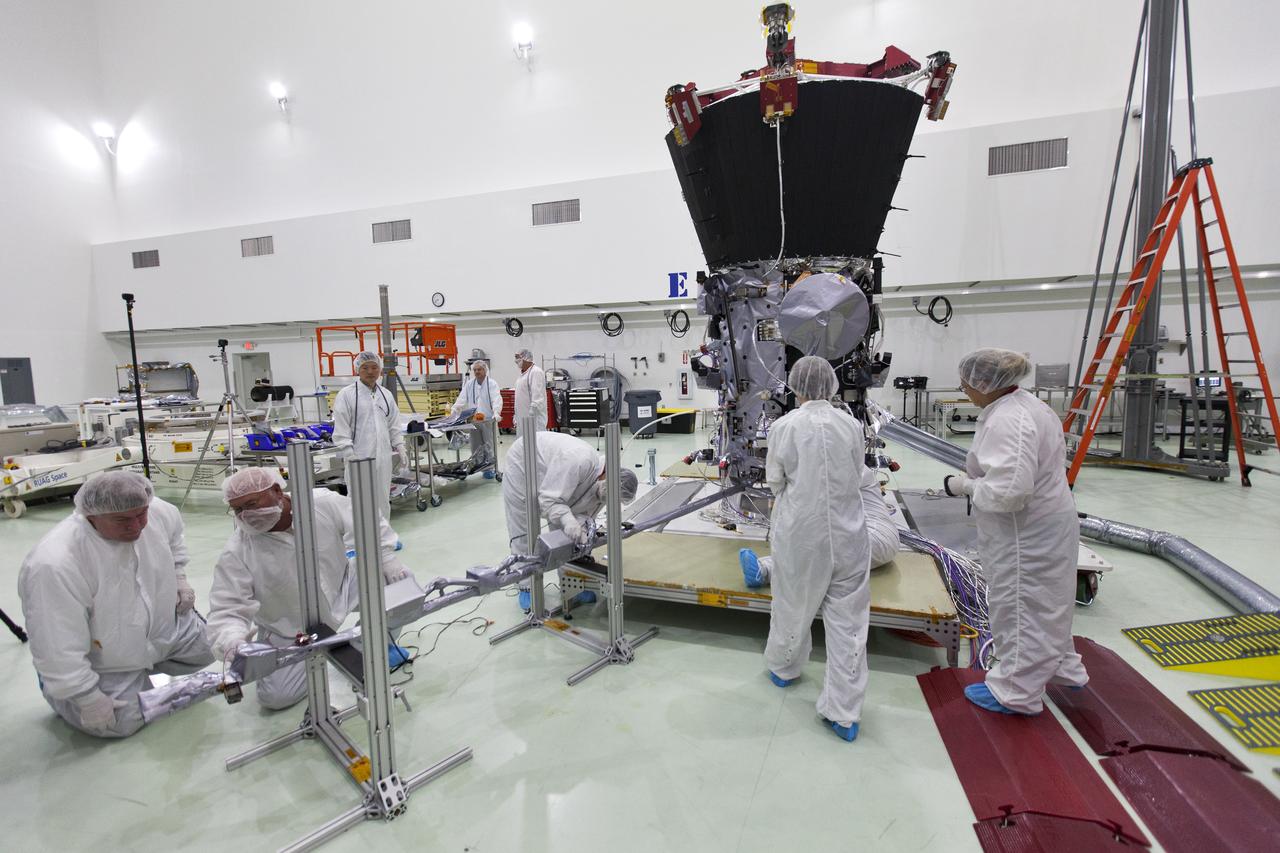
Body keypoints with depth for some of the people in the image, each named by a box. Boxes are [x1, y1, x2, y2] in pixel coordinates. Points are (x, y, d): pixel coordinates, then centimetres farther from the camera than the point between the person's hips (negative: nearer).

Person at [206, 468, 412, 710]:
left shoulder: (324, 503, -21)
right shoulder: (236, 552, -23)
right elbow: (226, 610, -24)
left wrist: (387, 559, -14)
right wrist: (232, 641, -46)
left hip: (340, 592, 1)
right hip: (288, 632, -1)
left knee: (392, 577, -18)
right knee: (274, 697, -13)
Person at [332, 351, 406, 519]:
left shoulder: (386, 394, 12)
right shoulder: (346, 394, -3)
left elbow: (394, 426, 17)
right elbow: (341, 429, -7)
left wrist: (400, 448, 9)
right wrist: (350, 455, -13)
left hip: (383, 456, 5)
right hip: (360, 458, -5)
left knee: (383, 499, 12)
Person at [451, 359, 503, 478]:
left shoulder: (492, 383, -2)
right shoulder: (469, 384, 12)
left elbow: (497, 400, -15)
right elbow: (461, 399, 6)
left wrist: (496, 412, -31)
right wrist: (453, 410, -8)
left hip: (488, 420, -4)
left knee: (489, 445, -1)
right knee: (475, 446, 8)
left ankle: (489, 468, 5)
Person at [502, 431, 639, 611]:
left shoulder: (602, 490, -15)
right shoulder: (580, 461, -41)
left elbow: (582, 513, -11)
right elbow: (548, 500, -39)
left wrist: (580, 531, -33)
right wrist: (567, 520, -55)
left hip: (551, 479, 6)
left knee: (562, 530, 0)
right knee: (524, 532, -1)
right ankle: (526, 587, 13)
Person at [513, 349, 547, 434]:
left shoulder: (536, 372, -13)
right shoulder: (523, 374, 17)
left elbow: (537, 398, -20)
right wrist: (516, 417, 21)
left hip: (533, 420, -9)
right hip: (522, 420, 9)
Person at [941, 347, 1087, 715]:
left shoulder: (1006, 420, -27)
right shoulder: (1027, 403, 7)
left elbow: (1009, 490, -33)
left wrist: (965, 485, -18)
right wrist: (978, 472, 9)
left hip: (1026, 535, -10)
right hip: (1044, 523, 10)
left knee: (1019, 608, 5)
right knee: (1042, 602, 26)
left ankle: (1015, 692, 22)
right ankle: (1061, 668, 45)